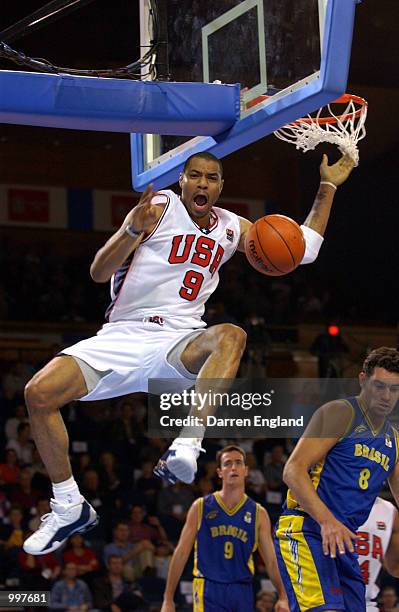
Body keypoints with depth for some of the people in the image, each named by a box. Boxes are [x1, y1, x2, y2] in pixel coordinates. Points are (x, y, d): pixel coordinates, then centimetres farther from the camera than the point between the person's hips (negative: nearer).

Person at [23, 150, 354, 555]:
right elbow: (98, 273, -9)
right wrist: (134, 230, -27)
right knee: (39, 392, -20)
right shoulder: (159, 207, -2)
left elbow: (303, 249, 20)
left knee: (231, 336, -34)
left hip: (180, 340, 2)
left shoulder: (232, 228, 13)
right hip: (123, 334, -2)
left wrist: (328, 187, 14)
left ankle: (185, 449, -44)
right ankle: (70, 509, -4)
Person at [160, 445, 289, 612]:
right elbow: (181, 554, 4)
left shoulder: (258, 513, 7)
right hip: (209, 590, -3)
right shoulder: (201, 507, 3)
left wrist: (283, 597, -10)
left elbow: (271, 560, 5)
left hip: (243, 592, 3)